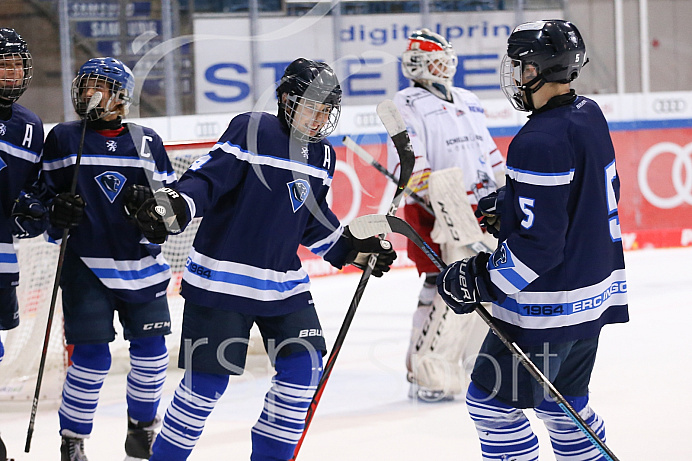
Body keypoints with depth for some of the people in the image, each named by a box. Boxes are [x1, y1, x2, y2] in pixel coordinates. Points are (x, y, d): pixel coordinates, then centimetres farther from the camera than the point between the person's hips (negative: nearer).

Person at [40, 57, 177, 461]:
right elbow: (42, 193, 7)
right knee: (92, 357, -8)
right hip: (86, 265, -2)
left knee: (151, 351, 3)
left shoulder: (147, 142, 7)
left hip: (143, 264, 3)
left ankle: (142, 428, 26)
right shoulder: (62, 139, 3)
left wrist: (153, 205, -10)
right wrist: (54, 212, -14)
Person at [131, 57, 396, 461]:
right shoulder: (252, 132, -12)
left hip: (285, 286, 7)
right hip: (221, 282, -7)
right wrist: (173, 207, -35)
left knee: (303, 367, -2)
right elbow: (207, 178, -19)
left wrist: (353, 248, 13)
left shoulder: (322, 158, 10)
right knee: (207, 381, -4)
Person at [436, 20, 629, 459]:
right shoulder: (590, 116, 5)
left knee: (491, 403, 2)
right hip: (594, 293, 10)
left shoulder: (540, 142, -24)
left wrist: (479, 280, -16)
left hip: (547, 309, -10)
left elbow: (538, 244, -25)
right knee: (564, 403, 22)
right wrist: (507, 204, 16)